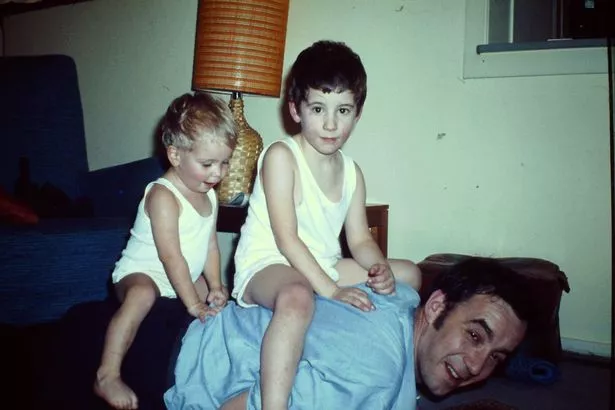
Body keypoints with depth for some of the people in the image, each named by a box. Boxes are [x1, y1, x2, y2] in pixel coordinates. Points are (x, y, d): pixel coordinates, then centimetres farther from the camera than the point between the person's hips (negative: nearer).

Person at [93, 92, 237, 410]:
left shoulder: (209, 195, 4)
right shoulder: (163, 196, -23)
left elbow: (210, 244, 5)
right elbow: (171, 256, -26)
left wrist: (214, 286, -6)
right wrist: (193, 303, -24)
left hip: (185, 277, 9)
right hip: (141, 273, -9)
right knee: (142, 295, -36)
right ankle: (107, 377, -30)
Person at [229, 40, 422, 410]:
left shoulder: (352, 172, 6)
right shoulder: (281, 156, -15)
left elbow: (360, 240, 6)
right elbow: (286, 238, -20)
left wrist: (380, 268, -15)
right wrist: (330, 289, -25)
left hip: (322, 266, 8)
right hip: (267, 264, -8)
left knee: (408, 273, 12)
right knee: (297, 298, -43)